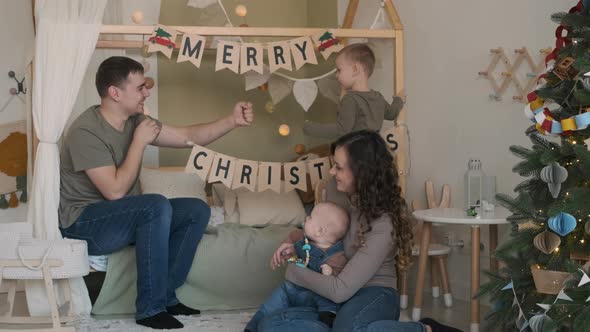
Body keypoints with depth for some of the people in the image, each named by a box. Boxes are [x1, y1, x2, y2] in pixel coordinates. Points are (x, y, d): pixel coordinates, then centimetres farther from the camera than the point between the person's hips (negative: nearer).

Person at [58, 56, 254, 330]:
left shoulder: (135, 121, 2)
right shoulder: (86, 131, -23)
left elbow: (188, 137, 5)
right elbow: (115, 191, -27)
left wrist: (233, 121, -7)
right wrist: (140, 142, -21)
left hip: (123, 217, 9)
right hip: (84, 223, -8)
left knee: (197, 211, -4)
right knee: (157, 206, -32)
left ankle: (165, 295, -1)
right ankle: (151, 308, -22)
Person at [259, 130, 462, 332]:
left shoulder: (382, 225, -24)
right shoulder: (335, 188, -3)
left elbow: (340, 290, -24)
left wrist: (293, 272, -11)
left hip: (373, 294, -5)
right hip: (328, 296, 5)